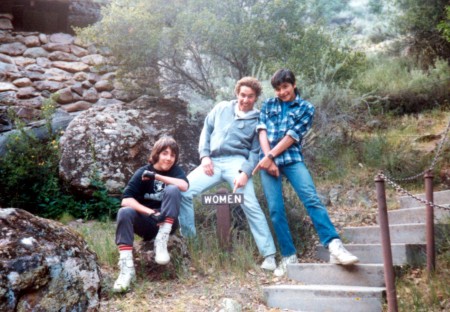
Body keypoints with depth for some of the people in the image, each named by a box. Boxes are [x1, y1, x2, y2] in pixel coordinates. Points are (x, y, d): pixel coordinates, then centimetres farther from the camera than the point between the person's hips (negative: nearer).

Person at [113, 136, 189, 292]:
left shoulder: (175, 171, 1)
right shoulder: (142, 173, -2)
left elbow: (184, 186, -23)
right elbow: (126, 200, -15)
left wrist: (156, 176, -22)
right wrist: (150, 212, -28)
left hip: (167, 223, 0)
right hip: (146, 222, 0)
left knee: (172, 190, -25)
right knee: (124, 213, -30)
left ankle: (161, 241, -27)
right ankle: (126, 267, -36)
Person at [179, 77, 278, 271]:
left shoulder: (258, 120, 6)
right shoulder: (221, 108, 15)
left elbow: (256, 151, 1)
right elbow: (206, 130, 17)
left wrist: (245, 172, -15)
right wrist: (204, 155, 2)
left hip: (236, 162, -3)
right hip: (213, 162, 4)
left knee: (251, 206, -19)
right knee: (183, 191, -11)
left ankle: (269, 255, -13)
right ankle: (188, 238, 6)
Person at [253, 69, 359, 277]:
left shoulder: (306, 108, 8)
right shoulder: (268, 105, 17)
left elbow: (291, 137, -2)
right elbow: (262, 132, 6)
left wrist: (270, 156, -11)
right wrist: (268, 159, -8)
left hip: (292, 159, -2)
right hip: (268, 161, 2)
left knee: (312, 199, -20)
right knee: (275, 209, -4)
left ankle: (334, 246, -26)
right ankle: (288, 256, 2)